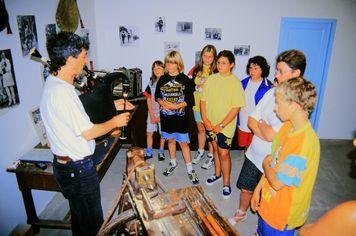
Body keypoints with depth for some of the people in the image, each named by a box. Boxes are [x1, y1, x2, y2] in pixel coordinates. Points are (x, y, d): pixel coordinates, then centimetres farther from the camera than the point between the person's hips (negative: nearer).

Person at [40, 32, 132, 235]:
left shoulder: (54, 83, 6)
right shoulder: (62, 91, -26)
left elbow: (78, 119, 11)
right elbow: (88, 132, -22)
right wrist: (115, 122, -6)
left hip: (67, 163, 10)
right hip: (77, 169, -10)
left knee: (81, 216, 27)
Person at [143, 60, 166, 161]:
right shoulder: (151, 83, 2)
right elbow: (149, 100, 1)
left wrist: (160, 115, -11)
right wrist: (151, 115, -5)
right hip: (152, 112, 3)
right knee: (149, 133, 7)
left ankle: (161, 152, 26)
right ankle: (149, 153, 22)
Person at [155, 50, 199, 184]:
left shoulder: (185, 79, -6)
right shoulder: (162, 79, 5)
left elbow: (189, 100, -9)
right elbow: (157, 96, 9)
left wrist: (176, 106, -20)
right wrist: (163, 103, -12)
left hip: (180, 116, -4)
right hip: (166, 116, 4)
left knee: (183, 142, 0)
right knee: (170, 139, 17)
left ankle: (190, 169, 12)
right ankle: (173, 163, 36)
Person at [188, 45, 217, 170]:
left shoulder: (216, 72, -11)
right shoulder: (196, 69, 3)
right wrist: (198, 87, -6)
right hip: (198, 105, 5)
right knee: (200, 129, 20)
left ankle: (211, 156, 25)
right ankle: (200, 152, 39)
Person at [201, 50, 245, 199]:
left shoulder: (235, 83, -12)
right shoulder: (211, 79, 0)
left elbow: (236, 107, -15)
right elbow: (203, 100, 3)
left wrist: (221, 125, -17)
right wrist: (205, 119, -7)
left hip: (226, 125, -4)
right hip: (211, 123, 5)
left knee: (224, 153, 1)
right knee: (215, 148, 19)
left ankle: (226, 184, 19)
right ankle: (217, 174, 40)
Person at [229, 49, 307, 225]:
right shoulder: (271, 92, -1)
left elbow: (270, 135, -26)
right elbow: (251, 121, 0)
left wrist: (260, 122, -7)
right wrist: (266, 130, -17)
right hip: (253, 154, 6)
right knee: (246, 189, 24)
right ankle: (241, 214, 52)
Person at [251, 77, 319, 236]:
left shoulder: (305, 141, -32)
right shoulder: (287, 126, -4)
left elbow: (277, 182, -28)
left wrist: (265, 164, -9)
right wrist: (258, 189, 6)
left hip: (283, 213, -7)